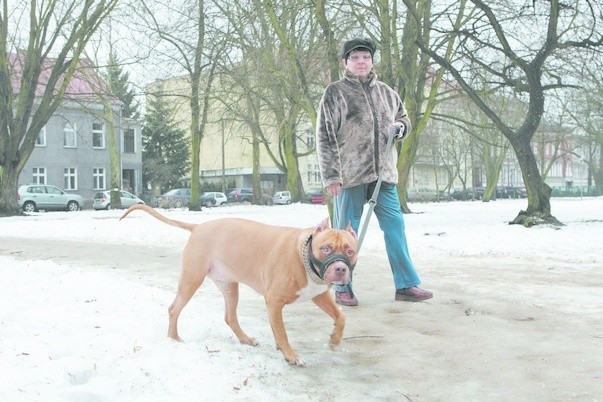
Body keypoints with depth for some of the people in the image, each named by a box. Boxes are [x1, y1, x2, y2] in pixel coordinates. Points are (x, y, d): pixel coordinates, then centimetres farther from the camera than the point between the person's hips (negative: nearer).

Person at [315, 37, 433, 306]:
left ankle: (406, 285, 14)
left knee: (395, 226, 5)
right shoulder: (335, 93, -1)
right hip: (349, 175, -5)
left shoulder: (386, 92, 14)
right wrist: (330, 176, -11)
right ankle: (343, 288, 14)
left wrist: (399, 127, 2)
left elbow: (403, 118, 28)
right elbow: (324, 137, -5)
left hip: (383, 174, 5)